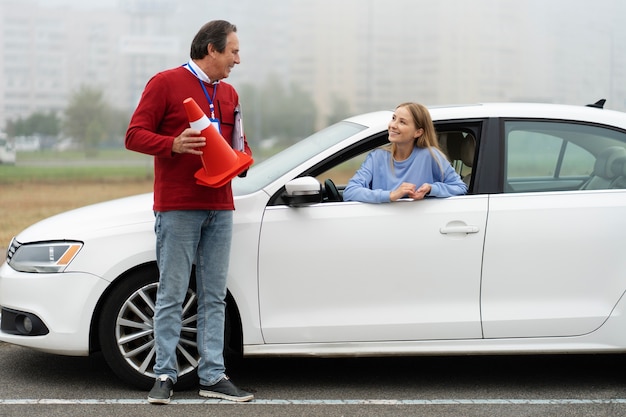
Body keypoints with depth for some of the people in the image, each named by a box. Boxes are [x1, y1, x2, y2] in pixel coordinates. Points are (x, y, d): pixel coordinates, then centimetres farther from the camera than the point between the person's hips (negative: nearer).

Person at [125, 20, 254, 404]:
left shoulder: (230, 94, 18)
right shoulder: (166, 83, -2)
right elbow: (135, 135, -5)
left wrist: (243, 156, 3)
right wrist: (174, 144, -21)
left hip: (219, 207, 6)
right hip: (178, 208, -6)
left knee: (215, 297, 6)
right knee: (172, 295, -3)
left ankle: (214, 377, 10)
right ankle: (165, 375, 4)